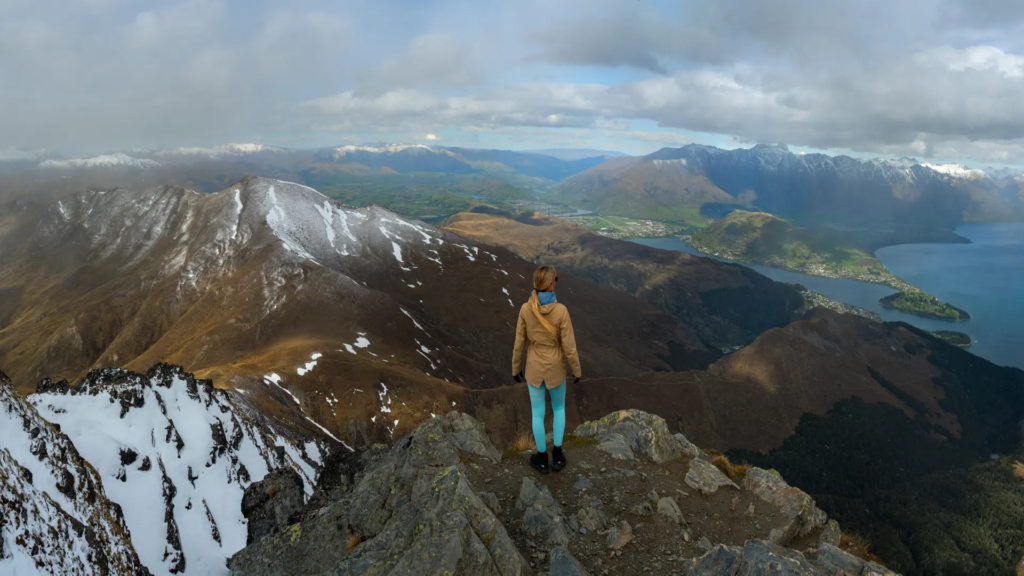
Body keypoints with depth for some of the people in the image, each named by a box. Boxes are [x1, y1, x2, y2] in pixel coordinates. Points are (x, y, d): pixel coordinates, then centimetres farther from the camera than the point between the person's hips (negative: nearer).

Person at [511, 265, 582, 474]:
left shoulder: (525, 309, -19)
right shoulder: (561, 311, -26)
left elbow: (519, 343, -9)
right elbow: (569, 346, -18)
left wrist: (516, 368, 7)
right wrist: (577, 370, 0)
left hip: (534, 368, 1)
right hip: (555, 369, -1)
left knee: (538, 413, 20)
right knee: (558, 407, 26)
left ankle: (542, 458, 35)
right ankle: (557, 455, 33)